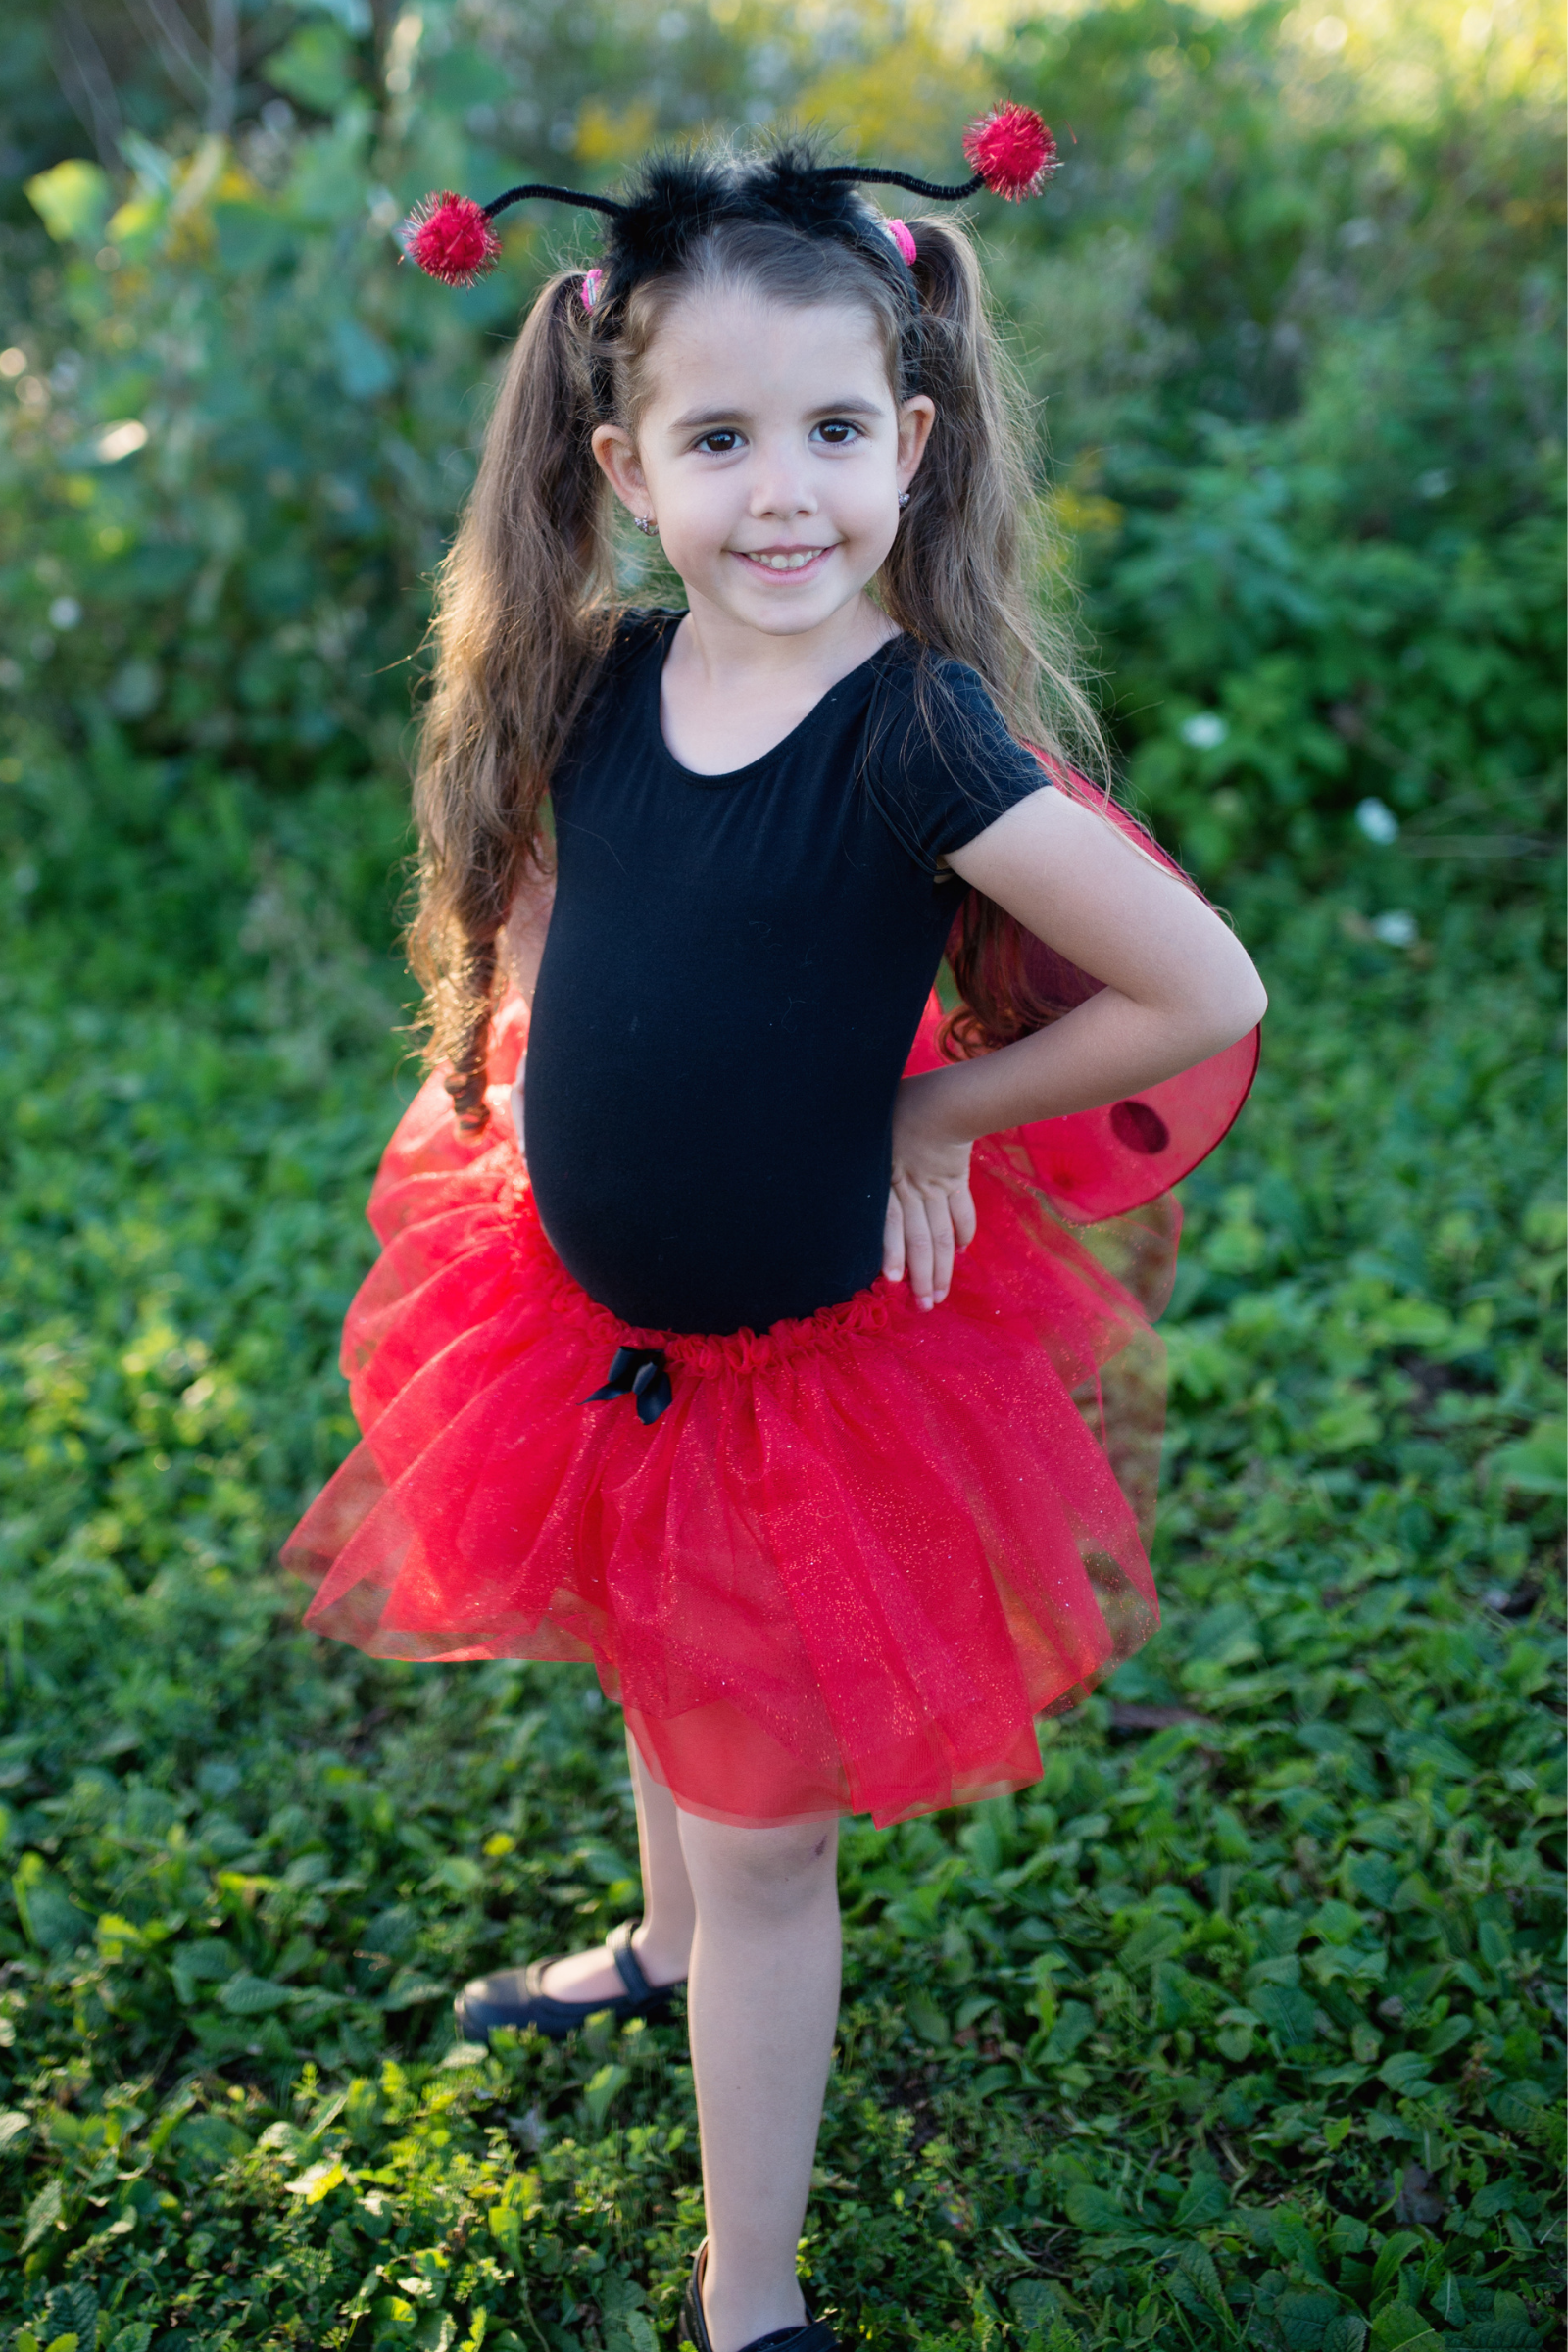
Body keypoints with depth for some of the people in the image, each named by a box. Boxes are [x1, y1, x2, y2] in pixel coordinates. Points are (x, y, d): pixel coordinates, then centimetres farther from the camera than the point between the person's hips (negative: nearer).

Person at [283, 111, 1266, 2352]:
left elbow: (1204, 997, -23)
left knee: (767, 1828, 8)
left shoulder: (917, 730, -24)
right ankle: (666, 1952, 62)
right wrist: (613, 1087, -3)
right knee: (667, 1675, 30)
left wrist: (921, 1109, -14)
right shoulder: (600, 682, -7)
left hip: (816, 1359, -6)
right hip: (593, 1321, 6)